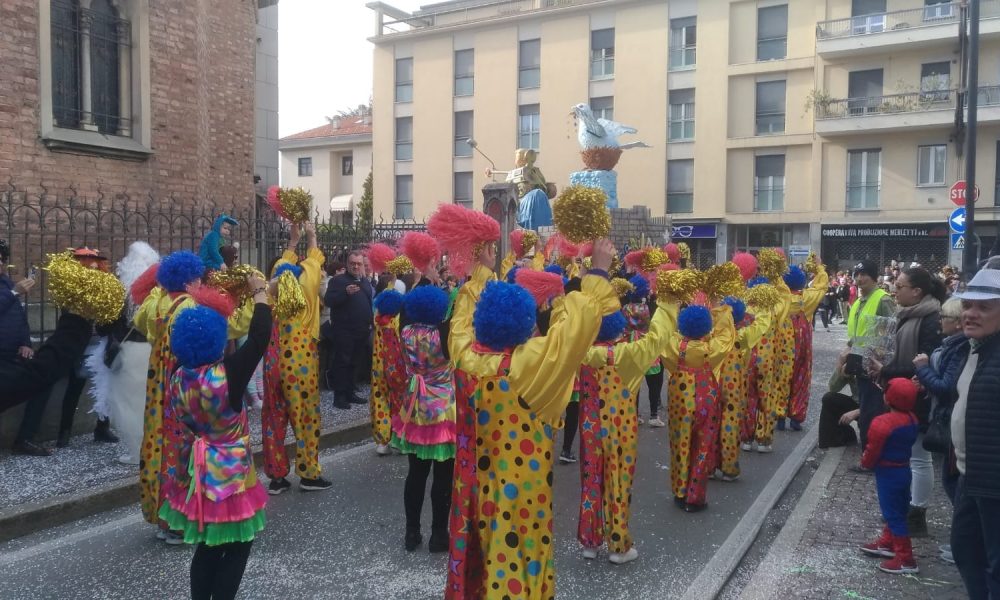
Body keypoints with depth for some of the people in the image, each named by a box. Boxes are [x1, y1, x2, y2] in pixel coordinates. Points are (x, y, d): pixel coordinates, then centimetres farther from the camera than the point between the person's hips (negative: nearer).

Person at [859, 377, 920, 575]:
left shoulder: (882, 423, -24)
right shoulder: (912, 419, -1)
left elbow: (873, 450, -17)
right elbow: (909, 442, 12)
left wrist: (865, 462, 3)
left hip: (888, 472, -8)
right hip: (904, 469, 8)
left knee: (893, 514, -2)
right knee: (897, 510, 20)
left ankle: (905, 559, 2)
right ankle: (887, 543, 36)